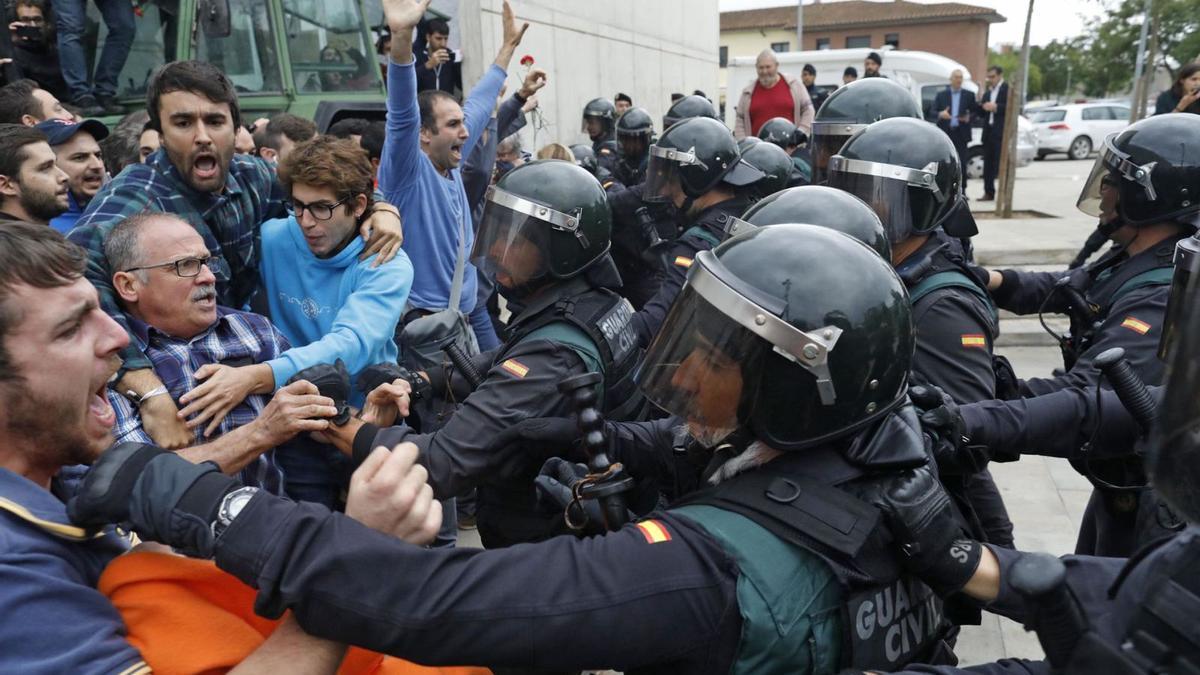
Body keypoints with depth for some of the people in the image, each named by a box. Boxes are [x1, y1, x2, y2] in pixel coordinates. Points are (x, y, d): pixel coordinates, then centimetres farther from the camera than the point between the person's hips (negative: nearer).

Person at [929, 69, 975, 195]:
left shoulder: (969, 95, 10)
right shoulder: (941, 95, 10)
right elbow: (931, 113, 3)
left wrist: (969, 118, -14)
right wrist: (940, 115, -18)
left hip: (961, 134, 0)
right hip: (945, 134, 0)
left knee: (962, 164, -4)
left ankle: (961, 192, 2)